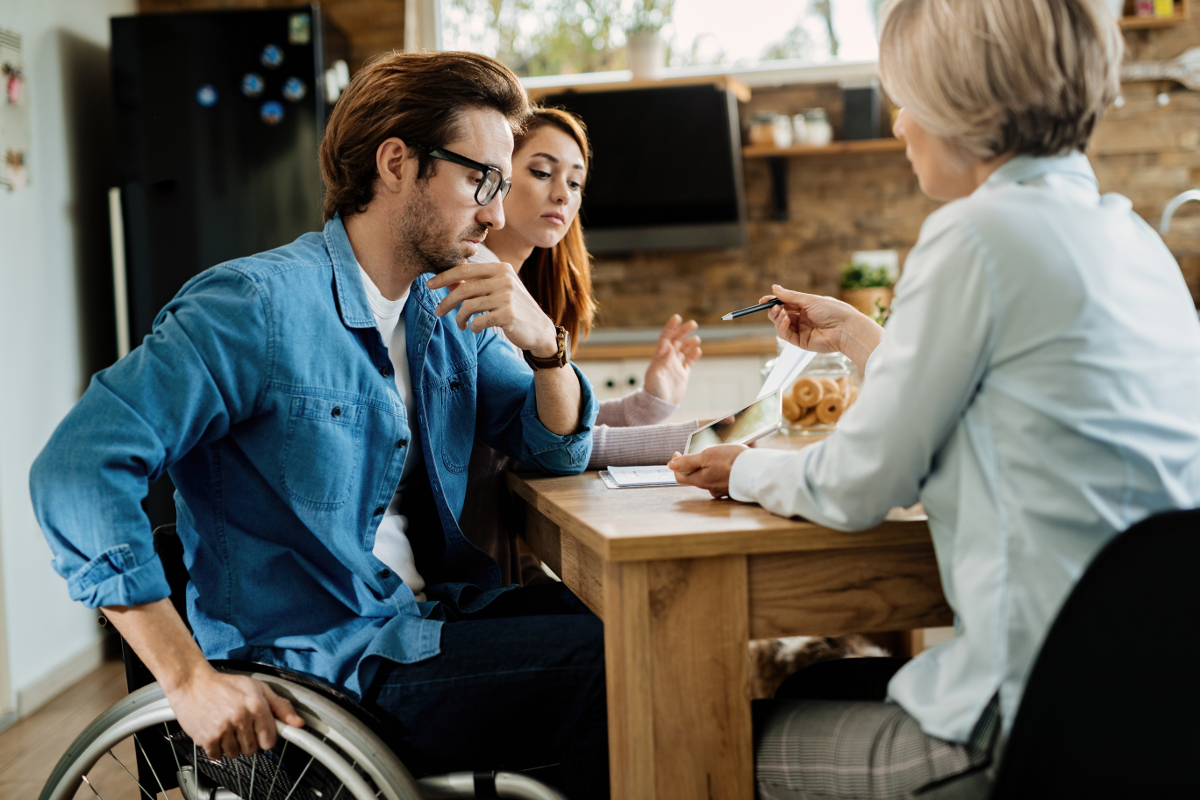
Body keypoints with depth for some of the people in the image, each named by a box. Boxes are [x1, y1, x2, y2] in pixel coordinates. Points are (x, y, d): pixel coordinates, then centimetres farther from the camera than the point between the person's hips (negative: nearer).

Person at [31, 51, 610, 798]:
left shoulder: (448, 310, 10)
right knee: (606, 662, -22)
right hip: (323, 664, -7)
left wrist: (545, 340, -8)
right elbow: (78, 471, -20)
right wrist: (190, 680, -23)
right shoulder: (256, 306, -14)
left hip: (436, 619, 8)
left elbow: (561, 449, 14)